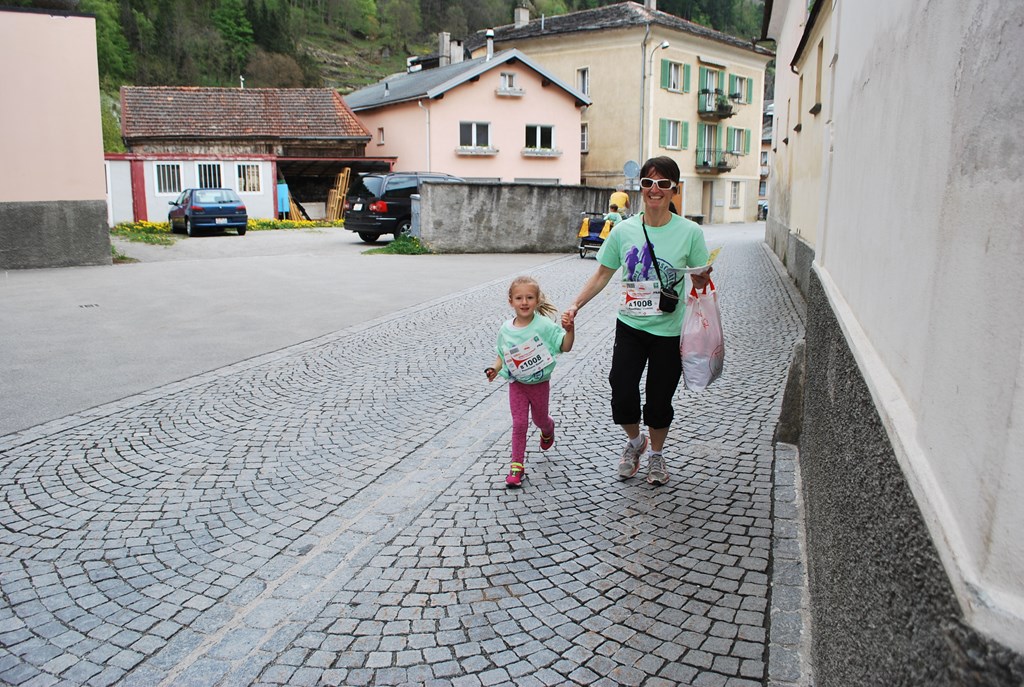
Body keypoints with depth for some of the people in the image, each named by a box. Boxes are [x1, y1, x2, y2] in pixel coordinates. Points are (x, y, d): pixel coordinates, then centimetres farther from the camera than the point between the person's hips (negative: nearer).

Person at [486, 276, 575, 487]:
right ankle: (517, 465, 10)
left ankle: (548, 429, 56)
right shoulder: (506, 329, -9)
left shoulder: (544, 325, -19)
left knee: (539, 418, 19)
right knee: (519, 423, 0)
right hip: (517, 383, 1)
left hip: (539, 383, -1)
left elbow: (565, 347, -19)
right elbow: (502, 355, 5)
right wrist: (495, 368, -13)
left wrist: (570, 330, -36)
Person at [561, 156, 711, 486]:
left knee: (659, 400, 8)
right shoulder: (623, 230, -3)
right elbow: (602, 275, 4)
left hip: (669, 332, -1)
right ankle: (635, 440, 31)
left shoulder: (689, 232, -7)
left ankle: (656, 452, 37)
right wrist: (575, 305, -6)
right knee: (622, 396, -3)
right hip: (630, 327, 1)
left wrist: (703, 279, -23)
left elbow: (700, 282, 1)